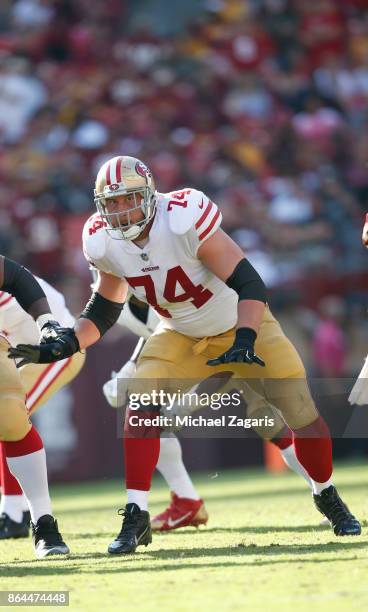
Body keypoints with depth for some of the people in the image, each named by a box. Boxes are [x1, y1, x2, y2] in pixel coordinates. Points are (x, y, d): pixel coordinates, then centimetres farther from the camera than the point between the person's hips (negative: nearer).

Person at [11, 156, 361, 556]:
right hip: (181, 336, 4)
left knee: (301, 412, -5)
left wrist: (245, 340, -46)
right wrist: (64, 345, -13)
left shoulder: (184, 218, -33)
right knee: (142, 400, -22)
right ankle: (136, 518, -17)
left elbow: (248, 283, -33)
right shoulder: (104, 242, -15)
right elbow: (104, 310, 2)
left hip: (242, 326, -3)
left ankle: (327, 497, 23)